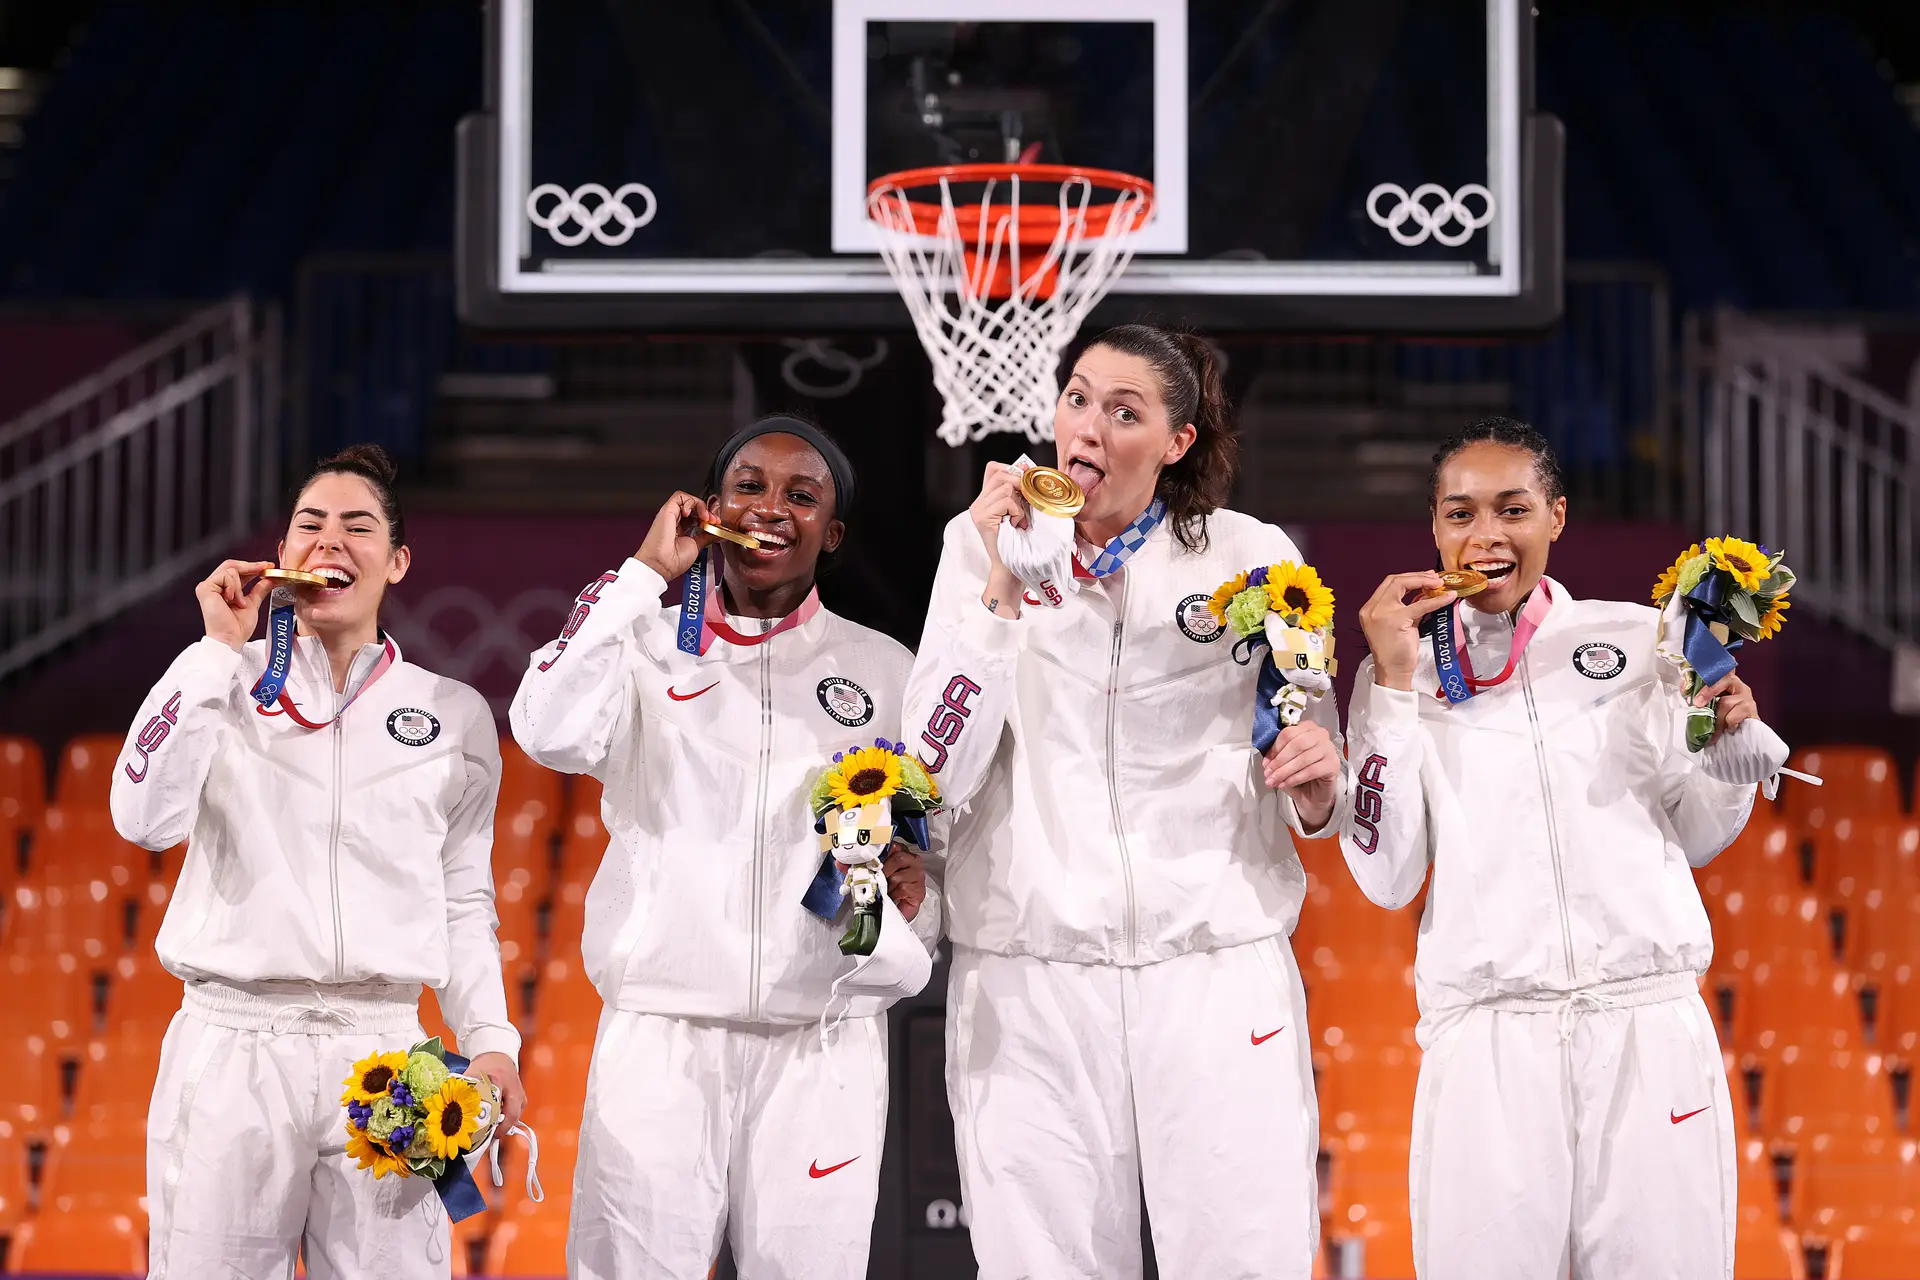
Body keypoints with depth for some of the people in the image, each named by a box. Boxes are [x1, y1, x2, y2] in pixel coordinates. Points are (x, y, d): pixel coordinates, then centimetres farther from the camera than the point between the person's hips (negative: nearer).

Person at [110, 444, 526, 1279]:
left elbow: (464, 900, 13)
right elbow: (148, 819, -9)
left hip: (381, 1047, 1)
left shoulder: (454, 715, 11)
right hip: (232, 1045, -1)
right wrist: (219, 649, -7)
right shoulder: (227, 683, 7)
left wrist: (489, 1040, 1)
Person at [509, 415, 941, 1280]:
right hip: (663, 1032, -1)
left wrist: (916, 896, -6)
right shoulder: (648, 647, 8)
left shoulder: (884, 669, 13)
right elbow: (552, 736, -12)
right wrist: (644, 576, -6)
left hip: (825, 1038, 1)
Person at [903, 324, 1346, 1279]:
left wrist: (1315, 789, -10)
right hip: (1029, 979, 0)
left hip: (1218, 968, 0)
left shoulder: (1252, 556, 5)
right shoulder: (981, 547, 4)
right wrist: (1004, 584, -13)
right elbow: (939, 774, -7)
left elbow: (1310, 801, 14)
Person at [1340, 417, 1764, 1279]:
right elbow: (1387, 878, -1)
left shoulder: (1637, 639, 9)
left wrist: (1725, 740, -3)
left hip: (1647, 1022, 1)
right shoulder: (1407, 668, 9)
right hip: (1487, 1037, 0)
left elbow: (1698, 838, 16)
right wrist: (1394, 683, -4)